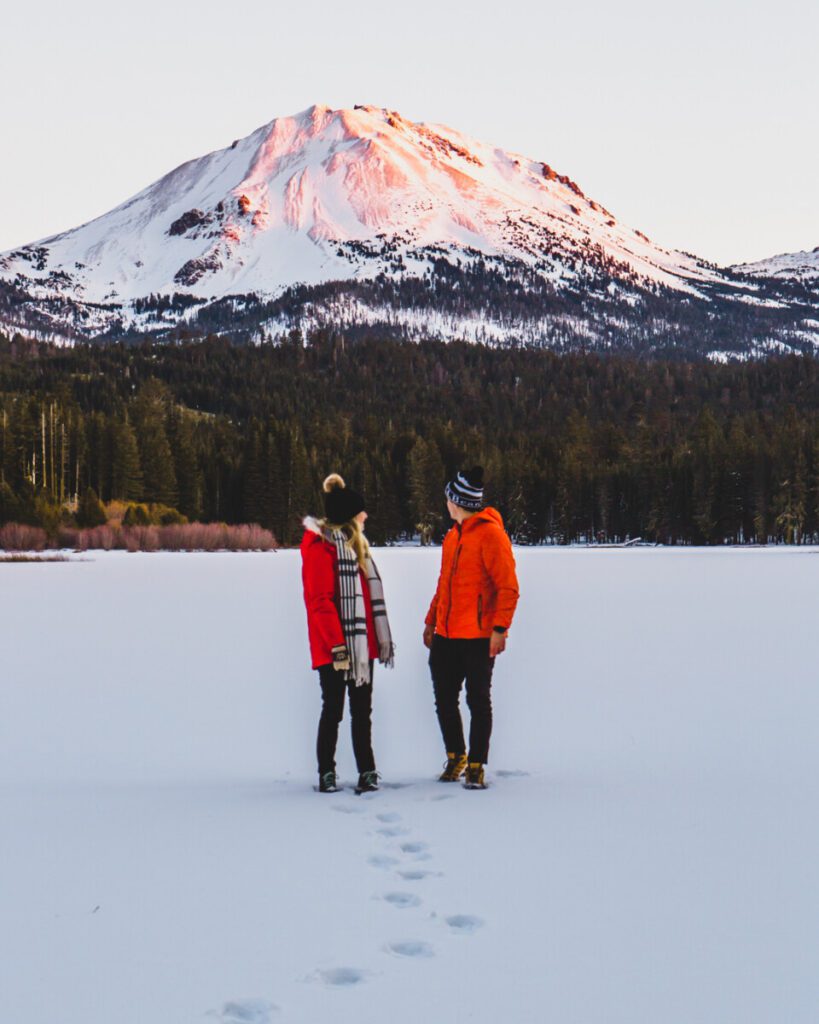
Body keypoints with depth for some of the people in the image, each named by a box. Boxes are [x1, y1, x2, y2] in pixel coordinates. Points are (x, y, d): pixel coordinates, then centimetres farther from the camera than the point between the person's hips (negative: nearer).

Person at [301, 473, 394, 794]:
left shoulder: (353, 543, 16)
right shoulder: (321, 545, -12)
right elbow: (320, 599, -17)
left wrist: (377, 639, 17)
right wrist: (337, 643, -20)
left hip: (360, 644, 8)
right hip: (334, 647, -8)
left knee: (362, 710, 10)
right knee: (333, 709, 1)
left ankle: (367, 771, 17)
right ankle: (326, 773, 13)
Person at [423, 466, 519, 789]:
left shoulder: (491, 534, -10)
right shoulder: (452, 536, 15)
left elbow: (508, 588, -14)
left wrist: (499, 628, -21)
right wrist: (431, 620, 21)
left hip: (478, 636, -7)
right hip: (446, 635, 8)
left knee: (478, 700, 1)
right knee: (444, 699, 11)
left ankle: (476, 765, 11)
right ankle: (455, 756, 29)